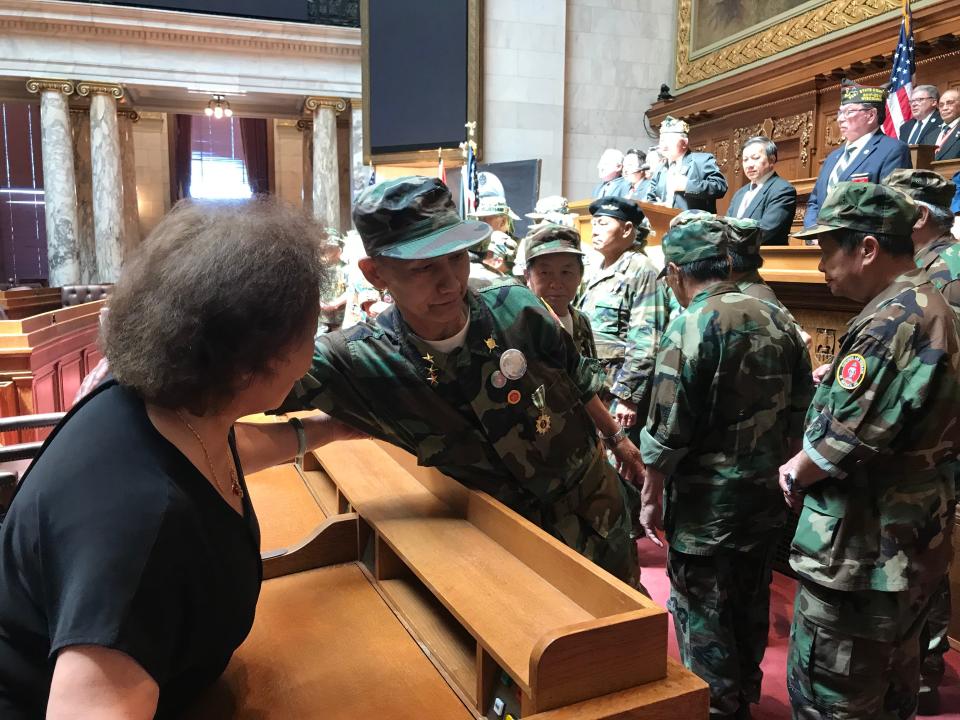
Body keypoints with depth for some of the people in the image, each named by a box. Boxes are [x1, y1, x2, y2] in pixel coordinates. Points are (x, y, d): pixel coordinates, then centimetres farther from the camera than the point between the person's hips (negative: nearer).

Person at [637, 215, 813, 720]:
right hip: (765, 495, 8)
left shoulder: (691, 325, -18)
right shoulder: (778, 319, 2)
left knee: (702, 614, 9)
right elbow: (801, 411, 9)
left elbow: (667, 431, -19)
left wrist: (651, 498, -7)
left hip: (707, 504, -7)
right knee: (751, 604, 22)